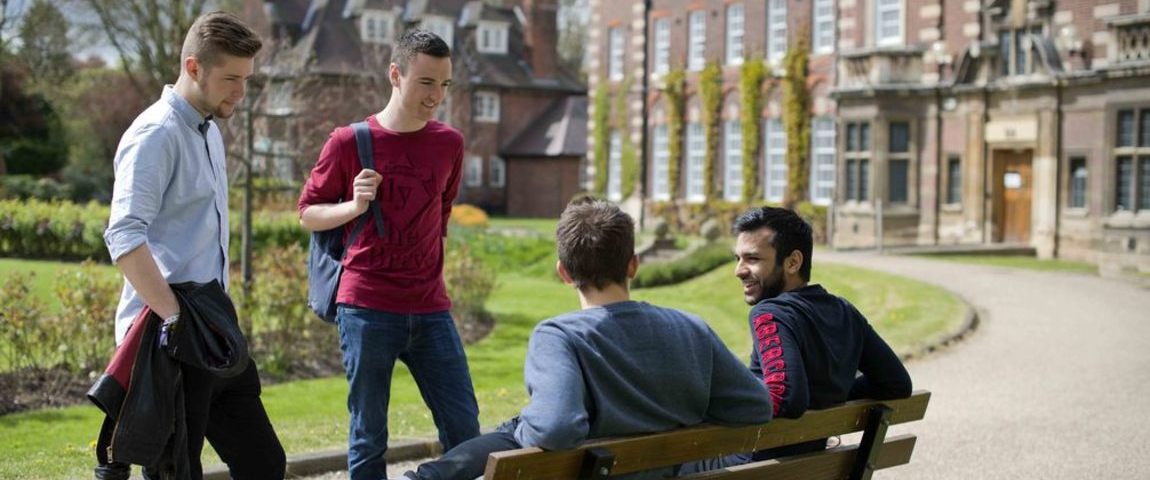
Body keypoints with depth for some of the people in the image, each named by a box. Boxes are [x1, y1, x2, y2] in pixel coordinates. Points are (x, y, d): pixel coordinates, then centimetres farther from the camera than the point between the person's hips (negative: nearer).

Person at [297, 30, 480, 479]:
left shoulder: (449, 143, 6)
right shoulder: (349, 143, -4)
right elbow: (308, 214, 5)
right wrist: (354, 206, -13)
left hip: (431, 308, 3)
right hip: (367, 309, -3)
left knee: (464, 428, 2)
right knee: (368, 438, 4)